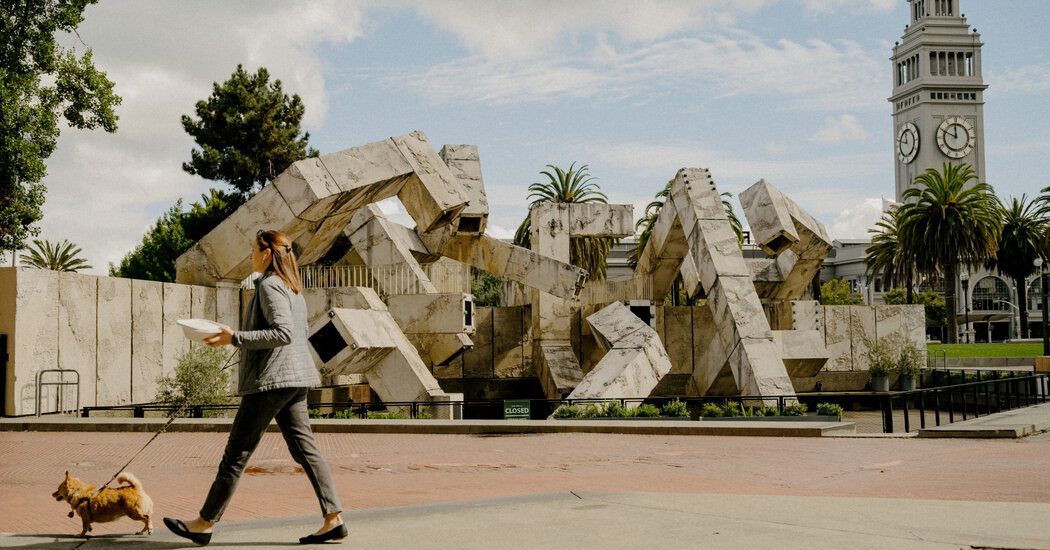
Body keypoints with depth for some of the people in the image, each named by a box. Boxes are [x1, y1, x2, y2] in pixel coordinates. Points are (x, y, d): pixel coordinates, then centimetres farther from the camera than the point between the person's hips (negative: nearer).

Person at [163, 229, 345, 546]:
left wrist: (235, 338, -20)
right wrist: (242, 341, 23)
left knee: (238, 451, -2)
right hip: (294, 379, 10)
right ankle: (334, 520, 1)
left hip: (271, 378, -10)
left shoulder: (269, 286, -11)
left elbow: (283, 333, -22)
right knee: (303, 448, 6)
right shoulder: (292, 288, 18)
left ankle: (204, 524, 6)